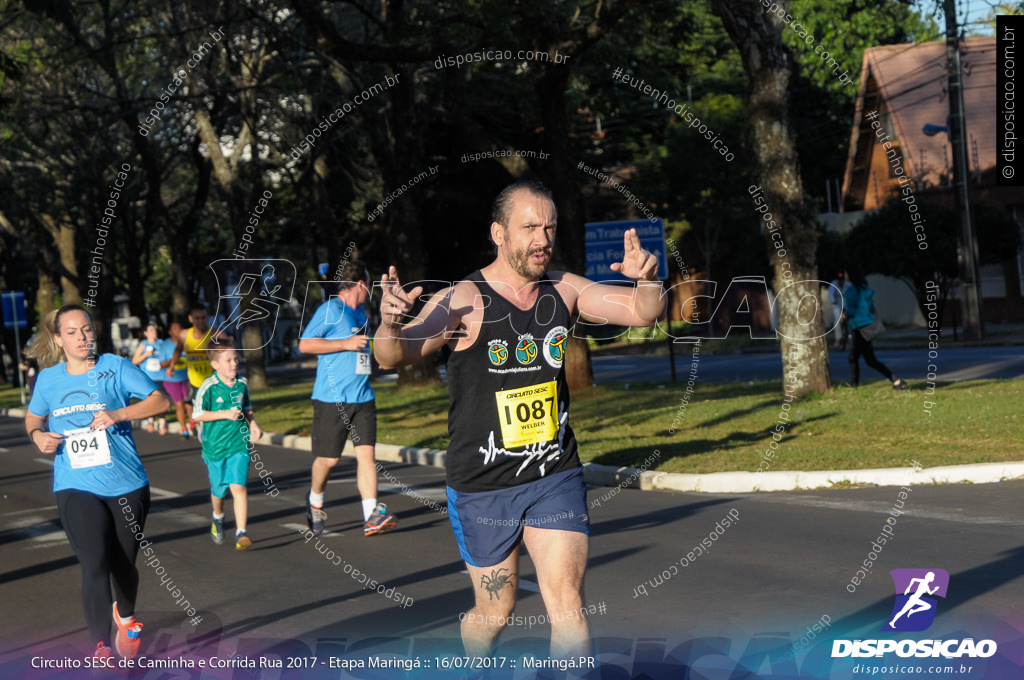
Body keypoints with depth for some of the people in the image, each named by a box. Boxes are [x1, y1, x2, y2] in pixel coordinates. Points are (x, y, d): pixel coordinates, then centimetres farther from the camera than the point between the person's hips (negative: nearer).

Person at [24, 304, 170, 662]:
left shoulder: (115, 367, -4)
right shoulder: (48, 378, 6)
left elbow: (160, 400, -11)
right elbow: (33, 417, 22)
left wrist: (118, 413, -25)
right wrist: (37, 435, -1)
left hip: (126, 484, 0)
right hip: (77, 487, 0)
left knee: (123, 564, 13)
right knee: (95, 566, -17)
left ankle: (126, 618, 46)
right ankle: (101, 648, -11)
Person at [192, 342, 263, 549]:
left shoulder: (242, 384, 3)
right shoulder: (209, 386, -11)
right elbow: (197, 415, -10)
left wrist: (253, 423, 3)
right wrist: (225, 414, -17)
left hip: (239, 444, 2)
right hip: (215, 445, -1)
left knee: (238, 486, -13)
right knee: (218, 489, 13)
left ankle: (241, 532, -14)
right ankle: (218, 518, 45)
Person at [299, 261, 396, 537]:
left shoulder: (361, 312, 19)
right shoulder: (329, 310, -6)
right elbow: (305, 344, -12)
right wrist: (347, 344, -14)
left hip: (362, 398, 6)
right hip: (331, 398, -6)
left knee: (366, 452, -7)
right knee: (328, 459, 1)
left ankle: (372, 516, -12)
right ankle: (315, 502, 28)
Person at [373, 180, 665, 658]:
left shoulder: (564, 290, 2)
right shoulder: (462, 300, -14)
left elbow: (642, 313, 2)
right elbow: (395, 355, -24)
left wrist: (648, 281, -22)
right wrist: (389, 324, -48)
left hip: (556, 478, 3)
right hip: (482, 487, -3)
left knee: (567, 605, -8)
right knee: (494, 611, 11)